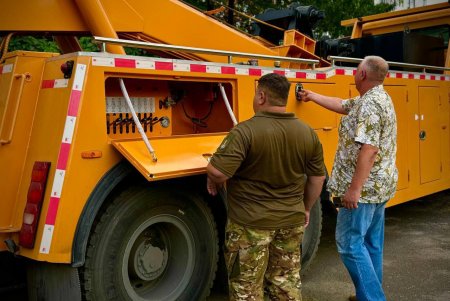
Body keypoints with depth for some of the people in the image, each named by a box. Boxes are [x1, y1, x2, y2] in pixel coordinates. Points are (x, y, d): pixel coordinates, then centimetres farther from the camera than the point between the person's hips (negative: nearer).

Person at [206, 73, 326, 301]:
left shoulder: (246, 131, -20)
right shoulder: (307, 133, 0)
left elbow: (217, 171, -26)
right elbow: (317, 178, 8)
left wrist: (212, 183, -3)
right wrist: (305, 209, 21)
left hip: (250, 222, -5)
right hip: (291, 221, 6)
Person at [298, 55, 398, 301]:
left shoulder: (370, 104, -20)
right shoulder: (379, 98, 13)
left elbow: (369, 150, -27)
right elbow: (341, 105, 25)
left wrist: (354, 188, -25)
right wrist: (312, 96, 34)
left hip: (364, 187, -10)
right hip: (380, 185, 10)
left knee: (350, 243, -4)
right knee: (372, 242, 16)